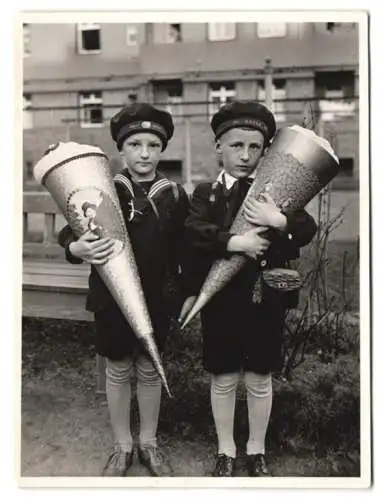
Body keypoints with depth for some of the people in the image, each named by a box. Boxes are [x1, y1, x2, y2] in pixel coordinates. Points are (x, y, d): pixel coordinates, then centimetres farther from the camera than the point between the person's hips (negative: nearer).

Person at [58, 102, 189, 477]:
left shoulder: (174, 195, -3)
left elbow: (182, 250, 2)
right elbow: (68, 234, -9)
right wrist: (76, 249, -31)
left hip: (155, 298, 1)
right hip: (111, 297, -1)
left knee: (150, 370, 14)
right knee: (118, 370, 13)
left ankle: (149, 443, 34)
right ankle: (122, 446, 32)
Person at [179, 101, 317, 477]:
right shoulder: (206, 193, 0)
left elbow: (309, 230, -9)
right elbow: (193, 233, -18)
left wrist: (281, 221, -28)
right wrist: (234, 242, -30)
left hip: (265, 300, 1)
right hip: (221, 299, 0)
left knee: (259, 379, 13)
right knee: (223, 379, 11)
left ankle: (257, 450, 32)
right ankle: (225, 450, 30)